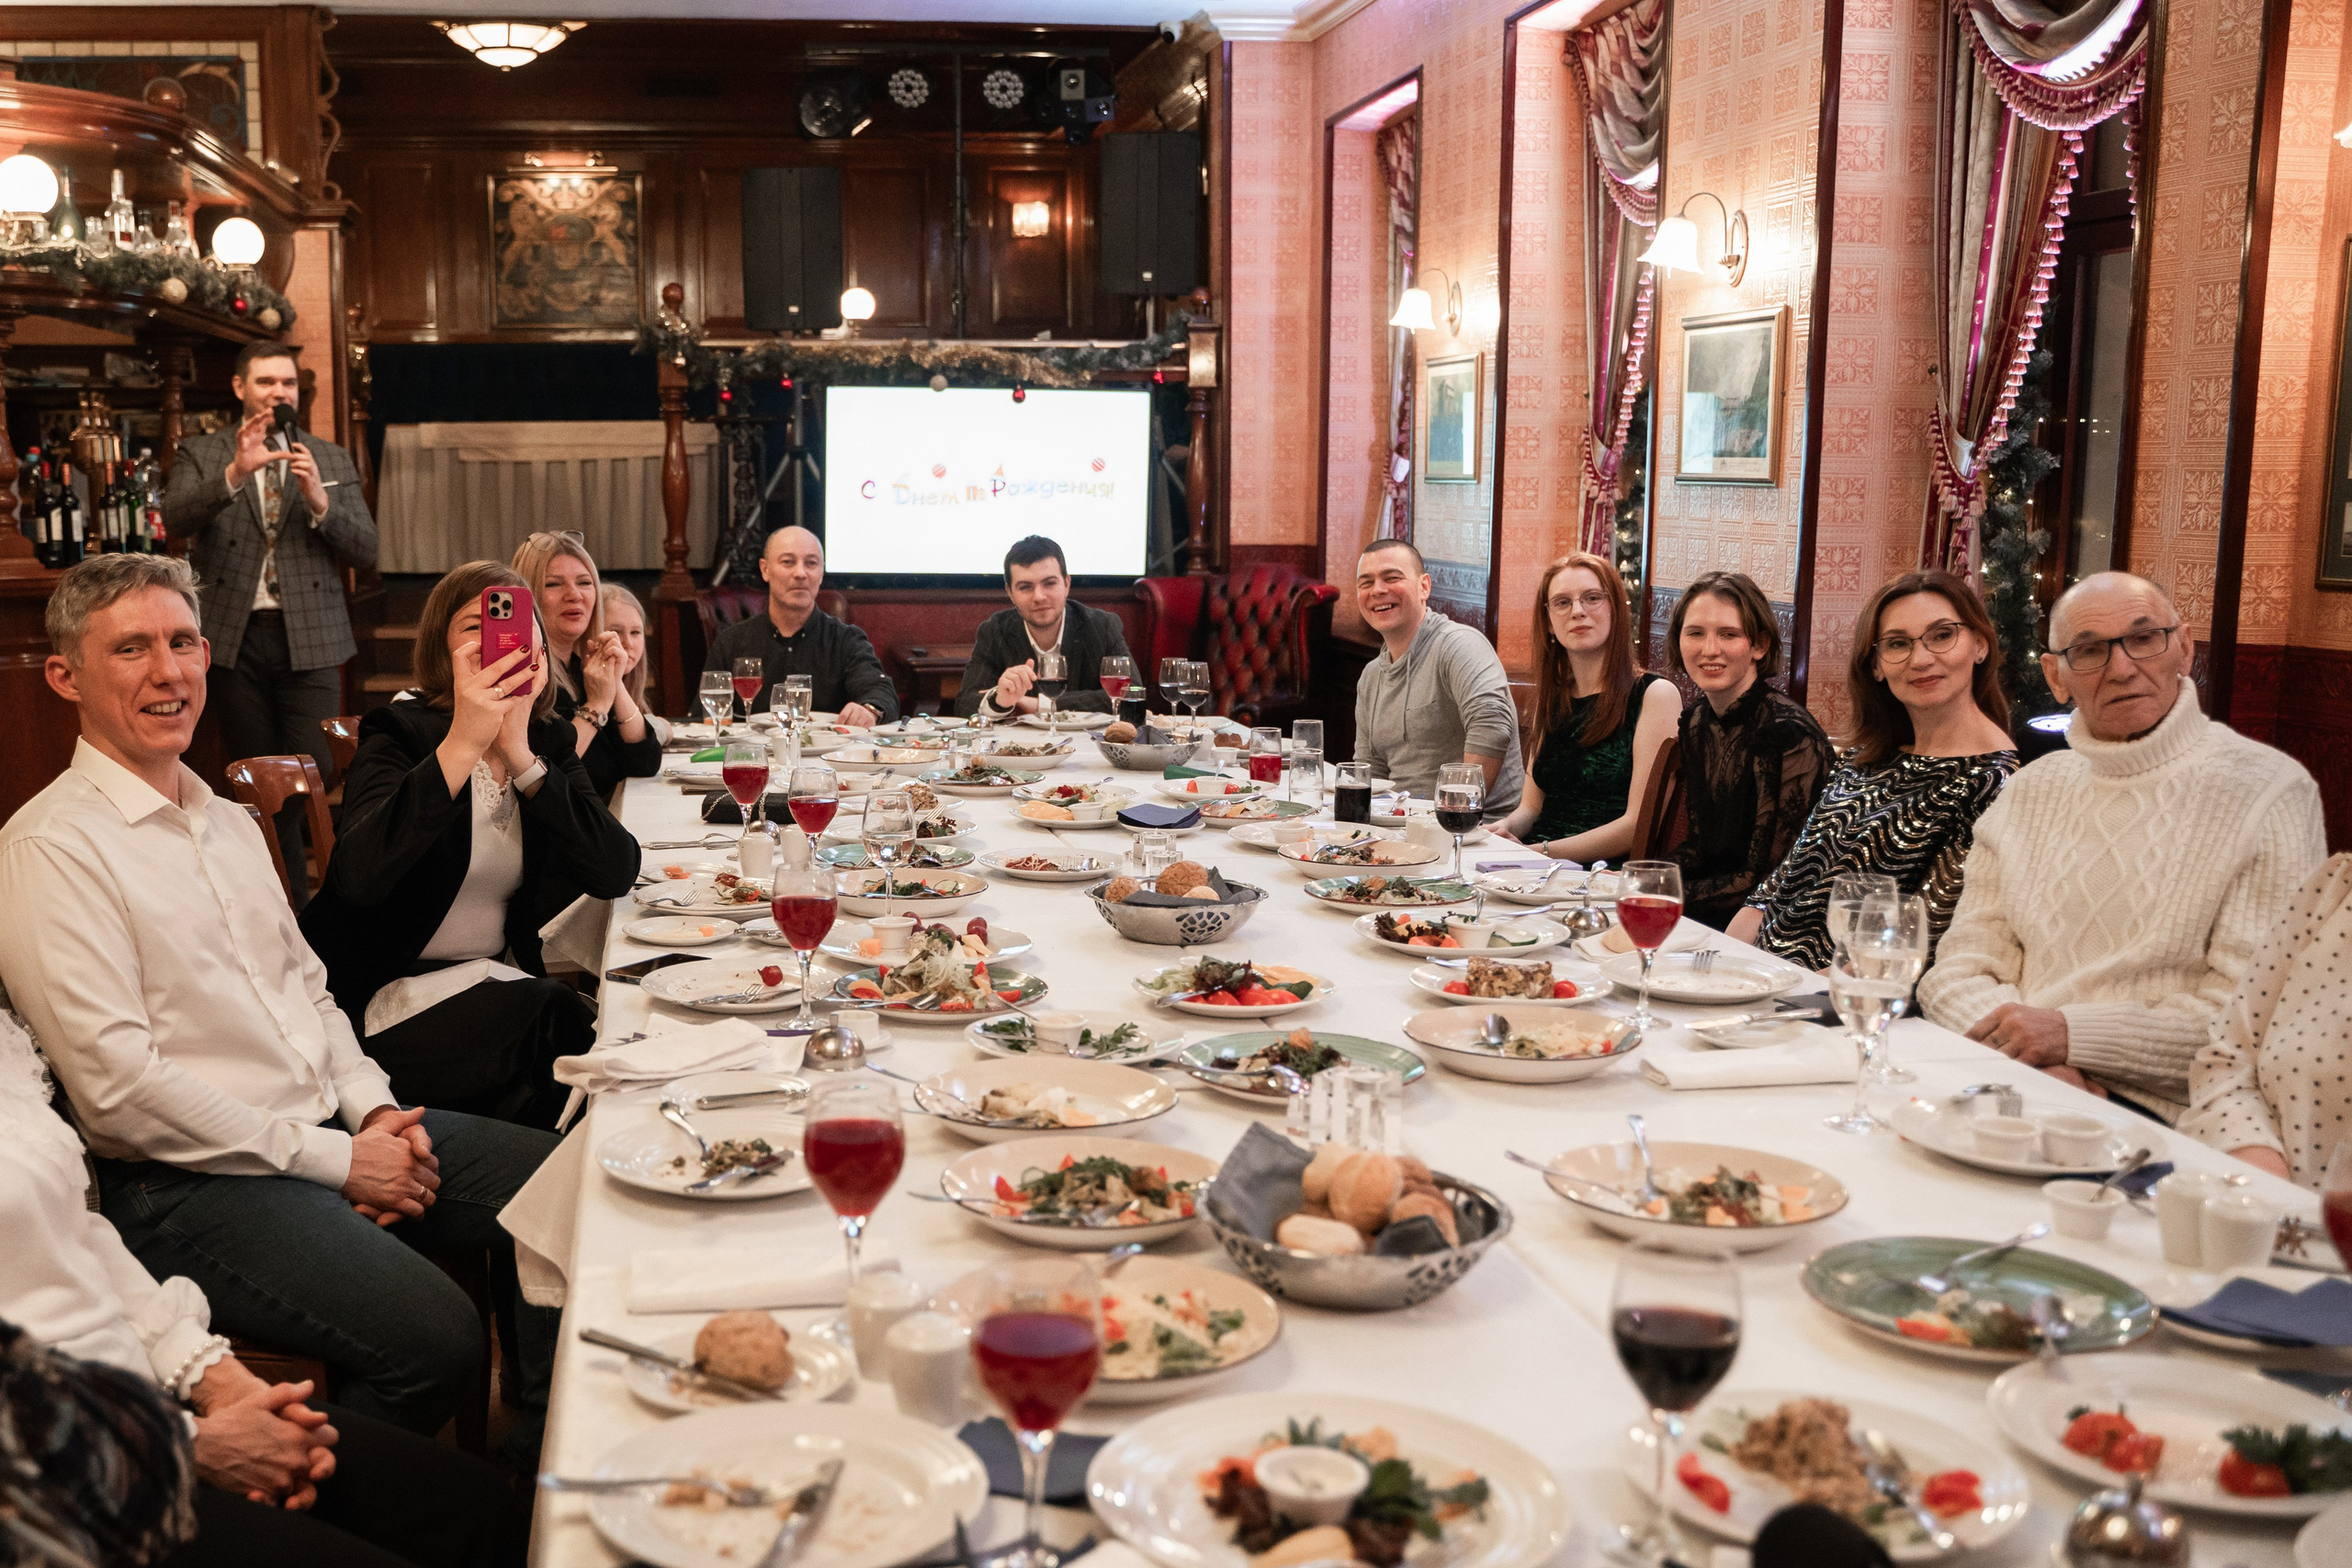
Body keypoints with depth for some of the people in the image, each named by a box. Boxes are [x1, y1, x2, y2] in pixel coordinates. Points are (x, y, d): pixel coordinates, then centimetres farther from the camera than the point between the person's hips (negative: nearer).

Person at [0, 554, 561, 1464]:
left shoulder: (229, 822, 17)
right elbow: (118, 1088, -18)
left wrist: (375, 1109, 1)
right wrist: (335, 1159, -16)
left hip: (333, 1126, 8)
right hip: (187, 1184, -8)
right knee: (434, 1335, -27)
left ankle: (541, 1469, 9)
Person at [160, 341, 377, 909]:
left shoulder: (332, 460, 11)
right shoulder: (202, 454, 8)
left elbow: (366, 549, 4)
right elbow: (175, 521, -11)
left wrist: (319, 500, -13)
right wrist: (235, 472, -25)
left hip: (309, 637, 0)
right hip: (235, 637, 0)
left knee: (313, 774, -9)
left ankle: (295, 905, 6)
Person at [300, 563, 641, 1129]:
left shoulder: (548, 739, 5)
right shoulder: (400, 733, -9)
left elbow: (617, 874, -13)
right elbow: (357, 877, -30)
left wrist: (519, 754, -22)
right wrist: (462, 744, -37)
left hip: (496, 980, 5)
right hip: (393, 994, -5)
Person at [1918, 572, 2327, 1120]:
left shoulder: (2267, 791, -1)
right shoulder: (2033, 791, 16)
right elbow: (1960, 970, 10)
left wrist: (2074, 1035, -15)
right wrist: (2022, 1053, -12)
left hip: (2164, 1117, -4)